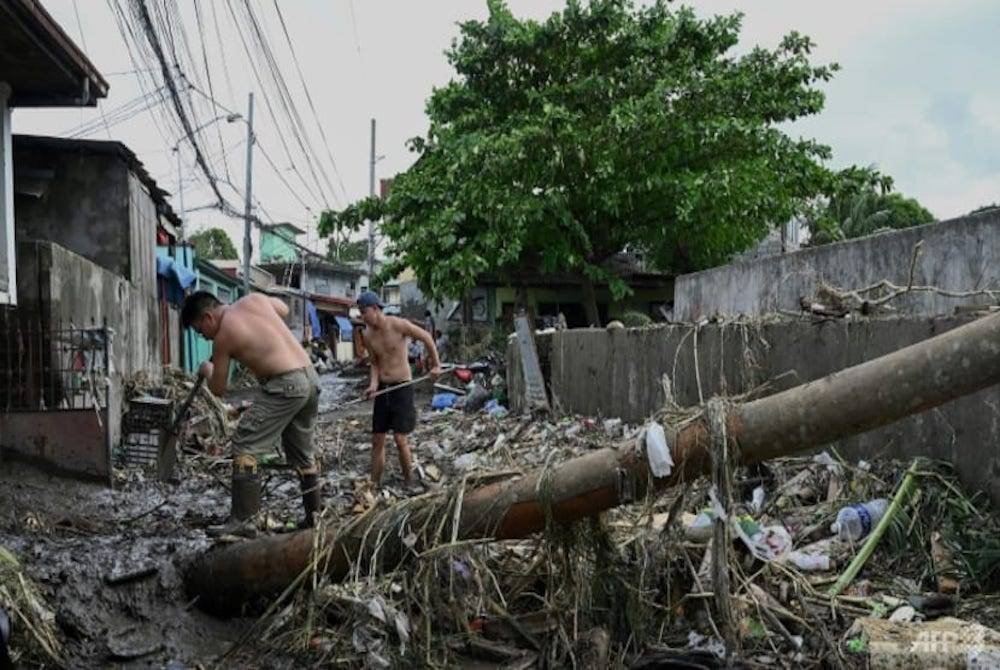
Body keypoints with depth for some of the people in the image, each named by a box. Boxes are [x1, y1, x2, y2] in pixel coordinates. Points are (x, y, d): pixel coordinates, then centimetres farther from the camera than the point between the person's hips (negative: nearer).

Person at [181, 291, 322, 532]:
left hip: (285, 385, -8)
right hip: (311, 378, 8)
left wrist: (207, 370, 26)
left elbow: (218, 389, 6)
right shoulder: (254, 298, 11)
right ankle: (314, 515, 27)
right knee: (302, 451, 20)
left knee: (244, 445, 0)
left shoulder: (223, 336, -5)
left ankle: (241, 519, -2)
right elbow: (283, 309, 33)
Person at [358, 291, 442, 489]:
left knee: (400, 439, -9)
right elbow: (375, 364, 12)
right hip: (383, 389, 5)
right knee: (377, 440, 5)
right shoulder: (368, 335, 1)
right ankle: (374, 485, 13)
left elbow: (426, 337, -3)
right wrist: (374, 384, -7)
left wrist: (436, 364, 4)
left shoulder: (398, 325, -15)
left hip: (402, 387, -5)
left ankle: (409, 483, 7)